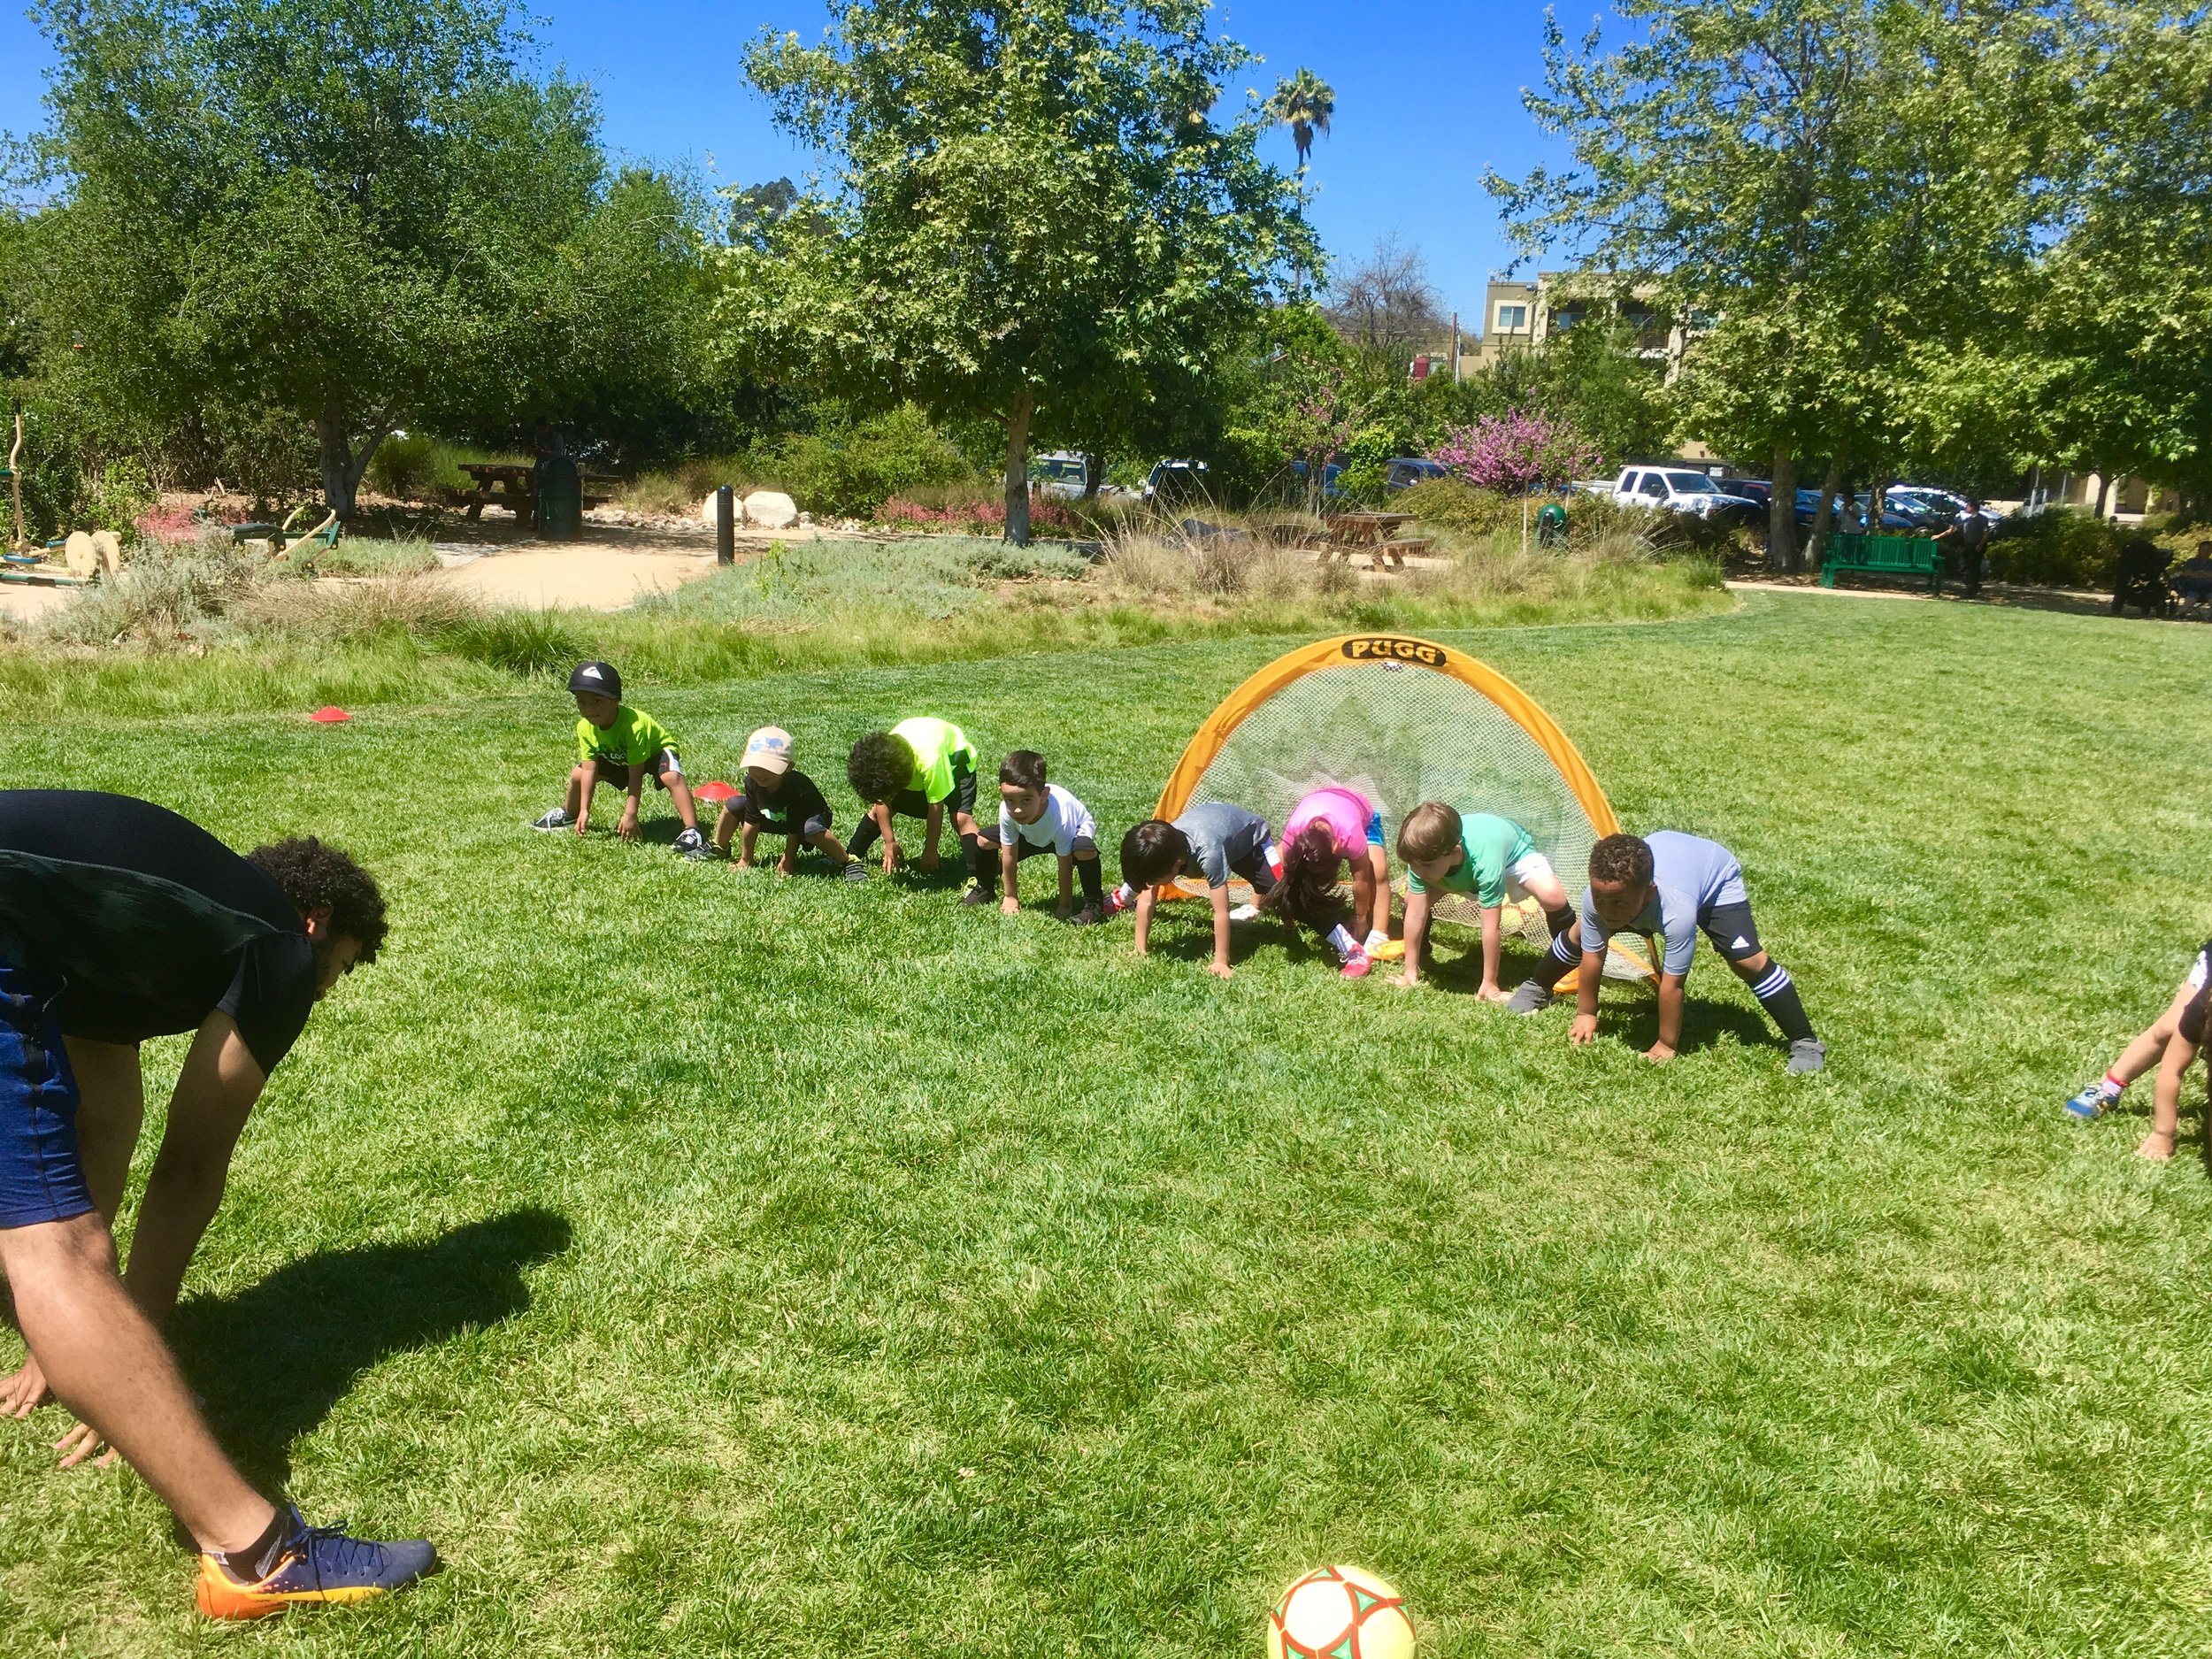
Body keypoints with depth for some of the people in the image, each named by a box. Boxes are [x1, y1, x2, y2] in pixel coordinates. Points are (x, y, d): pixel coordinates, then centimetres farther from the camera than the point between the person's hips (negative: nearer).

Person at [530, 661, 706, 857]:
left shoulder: (634, 725, -41)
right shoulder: (585, 727, -23)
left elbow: (635, 775, -37)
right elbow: (589, 770, -18)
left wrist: (630, 815, -35)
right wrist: (584, 810, -21)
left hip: (656, 750, -7)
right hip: (617, 757, 7)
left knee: (672, 777, -37)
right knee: (578, 774, 6)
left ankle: (692, 832, -44)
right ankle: (568, 814, 37)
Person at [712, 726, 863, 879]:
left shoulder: (797, 787, -39)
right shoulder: (752, 782, -24)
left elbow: (794, 831, -29)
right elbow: (751, 822, -16)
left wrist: (788, 862, -20)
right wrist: (745, 860, -11)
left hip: (810, 816, -6)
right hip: (775, 818, 6)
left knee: (811, 829, -42)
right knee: (734, 804, -7)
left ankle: (849, 862, -28)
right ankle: (719, 849, 19)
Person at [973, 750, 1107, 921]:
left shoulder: (1059, 816, -43)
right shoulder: (1007, 810, -33)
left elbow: (1065, 867, -30)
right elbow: (1009, 855, -17)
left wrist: (1065, 906, -21)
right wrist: (1011, 897, -7)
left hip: (1076, 830, -5)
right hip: (1032, 836, 5)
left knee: (1084, 850, -39)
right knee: (984, 840, -8)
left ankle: (1094, 905, -16)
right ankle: (984, 890, 20)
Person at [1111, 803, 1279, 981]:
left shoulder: (1208, 853, -47)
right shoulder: (1160, 849, -30)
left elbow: (1222, 912, -44)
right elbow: (1146, 900, -22)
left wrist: (1221, 961, -43)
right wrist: (1141, 949, -23)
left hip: (1248, 836, -5)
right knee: (1140, 875, 8)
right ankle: (1121, 901, 39)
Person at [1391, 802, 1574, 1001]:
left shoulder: (1484, 861, -46)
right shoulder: (1422, 855, -34)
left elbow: (1491, 928, -39)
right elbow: (1415, 913, -26)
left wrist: (1489, 984, -32)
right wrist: (1410, 970, -21)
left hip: (1515, 850, -4)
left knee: (1552, 897, -32)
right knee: (1413, 898, -14)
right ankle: (1421, 955, 15)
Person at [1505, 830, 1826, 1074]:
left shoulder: (1677, 912, -47)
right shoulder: (1597, 895, -35)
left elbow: (1672, 984, -37)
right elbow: (1593, 957, -20)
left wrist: (1667, 1045, -27)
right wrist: (1585, 1014, -10)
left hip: (1715, 873, -4)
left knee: (1749, 960, -21)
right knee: (1581, 933, 7)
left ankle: (1805, 1044, -7)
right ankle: (1537, 990, 35)